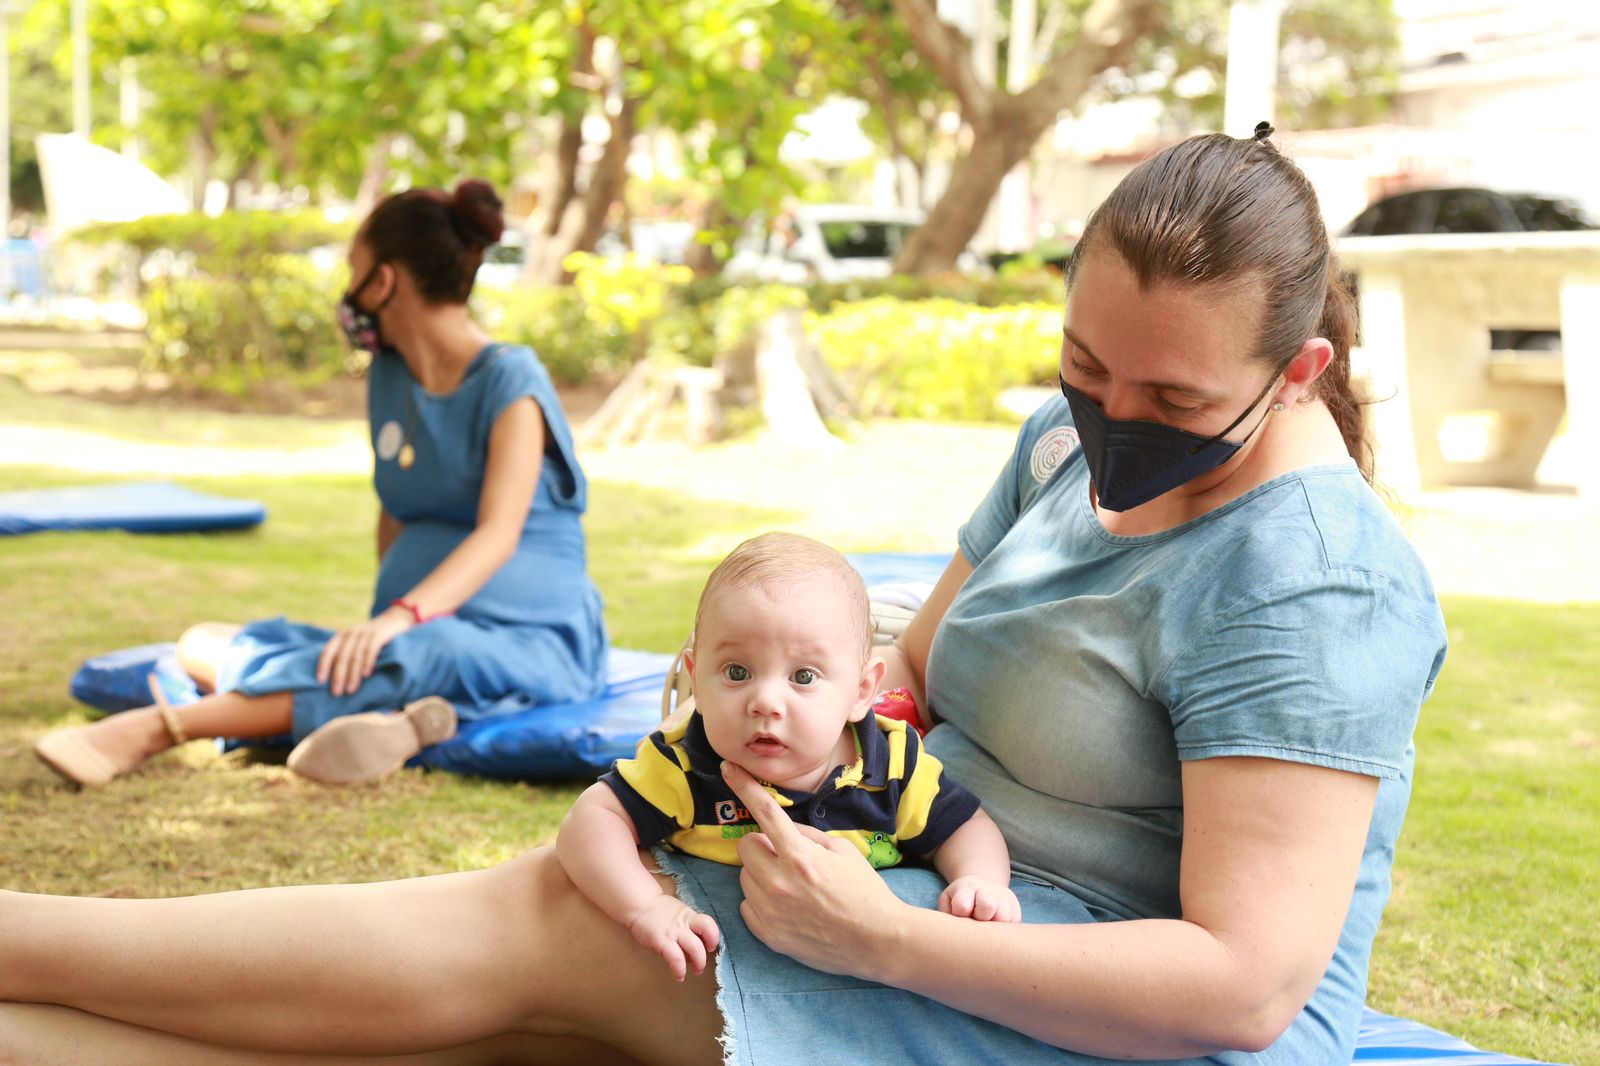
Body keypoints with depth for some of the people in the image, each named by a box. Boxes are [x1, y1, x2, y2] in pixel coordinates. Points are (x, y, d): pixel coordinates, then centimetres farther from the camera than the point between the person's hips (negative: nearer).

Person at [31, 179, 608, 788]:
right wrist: (386, 618, 4)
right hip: (418, 624, 7)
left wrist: (402, 615, -37)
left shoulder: (510, 382, -10)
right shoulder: (388, 377, 12)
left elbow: (500, 533, -22)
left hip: (531, 640, -7)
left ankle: (155, 729, -42)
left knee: (424, 653, -40)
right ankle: (386, 716, -45)